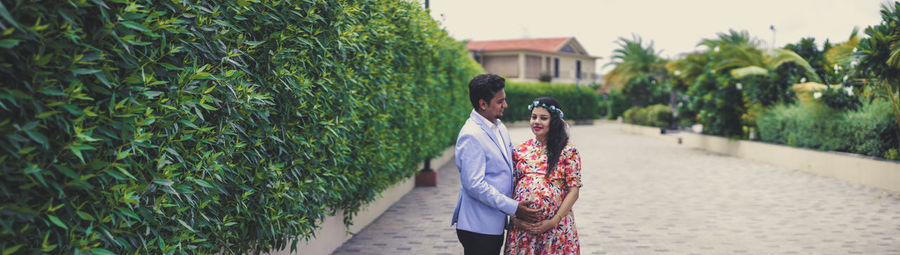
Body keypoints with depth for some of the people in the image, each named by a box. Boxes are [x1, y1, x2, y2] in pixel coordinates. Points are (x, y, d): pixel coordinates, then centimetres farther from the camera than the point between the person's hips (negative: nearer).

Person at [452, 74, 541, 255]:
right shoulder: (470, 136, -19)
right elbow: (475, 185, -23)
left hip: (496, 224, 9)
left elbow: (510, 163, 23)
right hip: (478, 228, -9)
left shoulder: (500, 128, 11)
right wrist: (514, 208, -19)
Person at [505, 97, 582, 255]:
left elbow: (573, 191, -4)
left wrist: (554, 221, -12)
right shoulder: (520, 150, 8)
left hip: (556, 226, -2)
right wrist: (515, 217, -5)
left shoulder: (568, 151, -1)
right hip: (521, 226, 3)